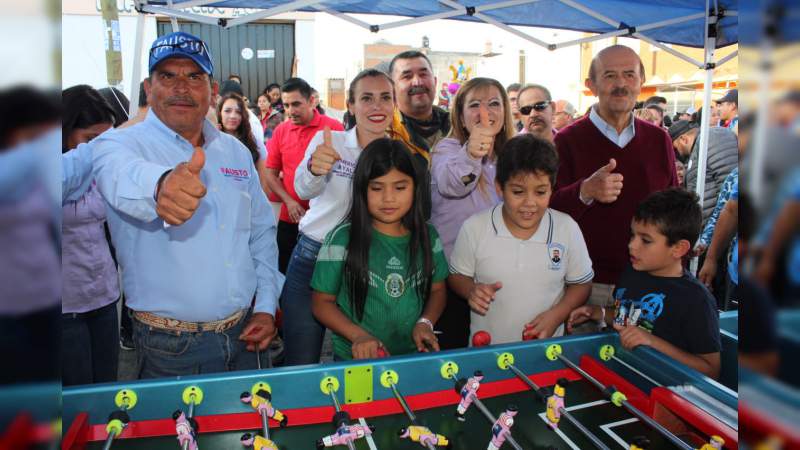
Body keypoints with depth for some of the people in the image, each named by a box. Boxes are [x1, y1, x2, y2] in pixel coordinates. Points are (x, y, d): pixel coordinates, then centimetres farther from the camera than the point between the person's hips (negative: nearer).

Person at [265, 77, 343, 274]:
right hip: (289, 220, 3)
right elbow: (271, 173, 8)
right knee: (286, 272, 13)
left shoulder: (333, 127, -7)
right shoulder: (280, 131, 4)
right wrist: (289, 201, -7)